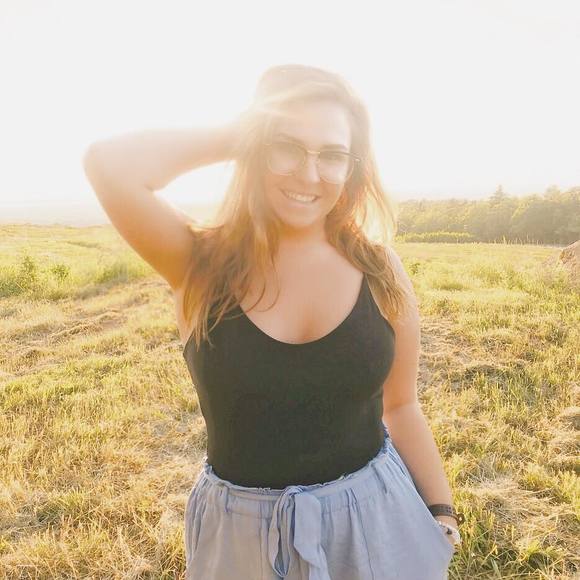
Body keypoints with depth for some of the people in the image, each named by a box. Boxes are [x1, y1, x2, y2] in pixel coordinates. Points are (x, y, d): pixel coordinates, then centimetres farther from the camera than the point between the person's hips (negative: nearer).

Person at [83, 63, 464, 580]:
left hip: (373, 521, 1)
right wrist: (231, 136, -17)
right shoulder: (202, 263, -13)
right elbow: (109, 164, -31)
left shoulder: (379, 268, -8)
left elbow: (400, 407, 1)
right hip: (244, 534, 0)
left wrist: (442, 515, 4)